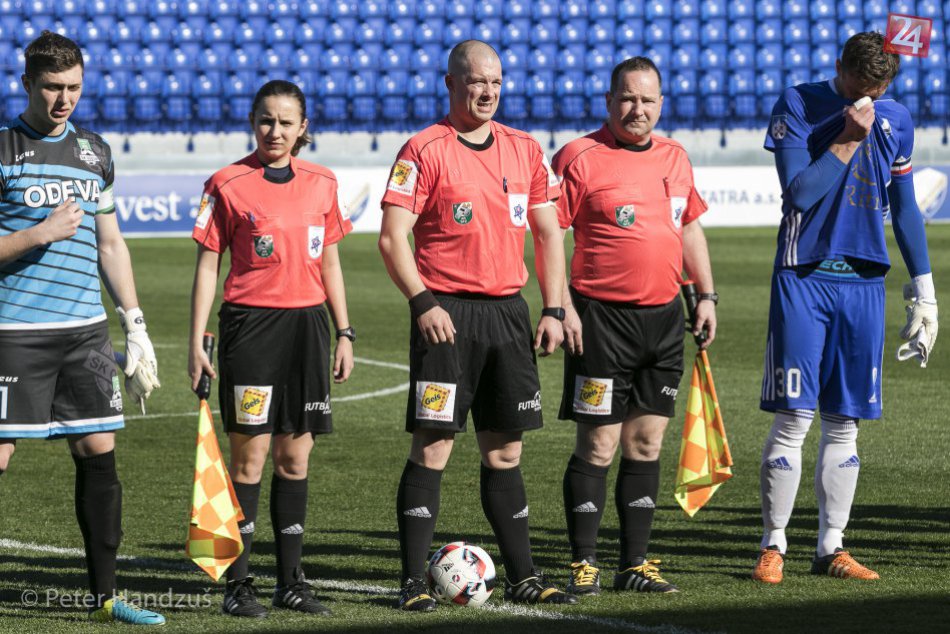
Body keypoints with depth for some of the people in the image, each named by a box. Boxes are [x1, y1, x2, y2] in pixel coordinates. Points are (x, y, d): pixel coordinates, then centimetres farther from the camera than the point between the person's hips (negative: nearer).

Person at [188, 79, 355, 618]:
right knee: (250, 455, -4)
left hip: (308, 324, 4)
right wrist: (197, 342, -6)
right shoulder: (229, 184, -3)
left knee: (296, 456, 6)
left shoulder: (322, 183, 8)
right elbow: (207, 264, -1)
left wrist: (345, 334, 12)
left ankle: (292, 581, 13)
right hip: (250, 325, -4)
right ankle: (238, 584, 2)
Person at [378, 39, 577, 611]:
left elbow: (548, 232, 15)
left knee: (505, 450, 10)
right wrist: (422, 303, -19)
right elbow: (393, 236, -9)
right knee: (433, 446, -5)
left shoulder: (524, 150, 11)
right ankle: (414, 582, -1)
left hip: (507, 309, 5)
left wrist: (554, 310, 6)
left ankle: (523, 576, 15)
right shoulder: (425, 150, -5)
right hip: (446, 314, -5)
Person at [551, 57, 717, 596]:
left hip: (664, 316, 6)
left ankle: (636, 563, 13)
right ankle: (585, 565, 1)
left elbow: (690, 227, 23)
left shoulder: (675, 157, 12)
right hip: (602, 318, -6)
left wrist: (707, 296, 16)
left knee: (647, 443, 8)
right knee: (598, 446, -5)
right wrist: (563, 308, -15)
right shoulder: (581, 158, -7)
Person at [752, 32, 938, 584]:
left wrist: (925, 290, 14)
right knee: (794, 418, -7)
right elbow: (799, 191, -11)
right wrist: (848, 137, -15)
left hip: (864, 283, 4)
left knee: (844, 424, 6)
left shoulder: (895, 120, 9)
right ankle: (774, 546, 0)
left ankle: (832, 548, 12)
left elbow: (905, 209, 16)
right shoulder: (798, 105, -3)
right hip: (805, 276, -4)